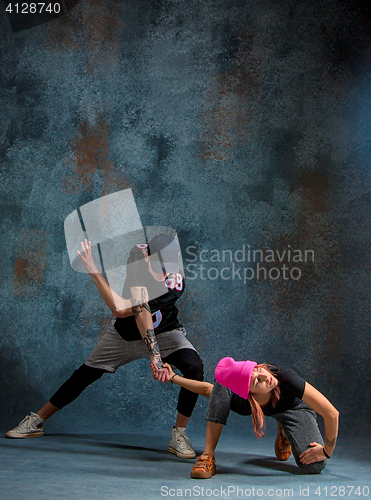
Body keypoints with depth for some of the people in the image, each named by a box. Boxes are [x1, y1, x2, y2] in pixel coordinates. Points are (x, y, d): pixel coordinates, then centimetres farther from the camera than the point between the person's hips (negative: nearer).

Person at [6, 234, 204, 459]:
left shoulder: (176, 281, -33)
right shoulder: (139, 253, -24)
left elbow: (121, 310, -37)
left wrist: (95, 271, -40)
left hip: (163, 333, -2)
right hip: (124, 333, 3)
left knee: (195, 367, -27)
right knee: (86, 374, 6)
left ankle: (179, 434, -11)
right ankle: (36, 422, 24)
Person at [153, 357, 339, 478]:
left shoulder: (285, 377, -46)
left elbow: (332, 414, -40)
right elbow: (207, 389, -13)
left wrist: (326, 451, -28)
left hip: (294, 408, -1)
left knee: (314, 466, -24)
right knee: (222, 384, -26)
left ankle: (284, 435, 11)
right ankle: (208, 457, -21)